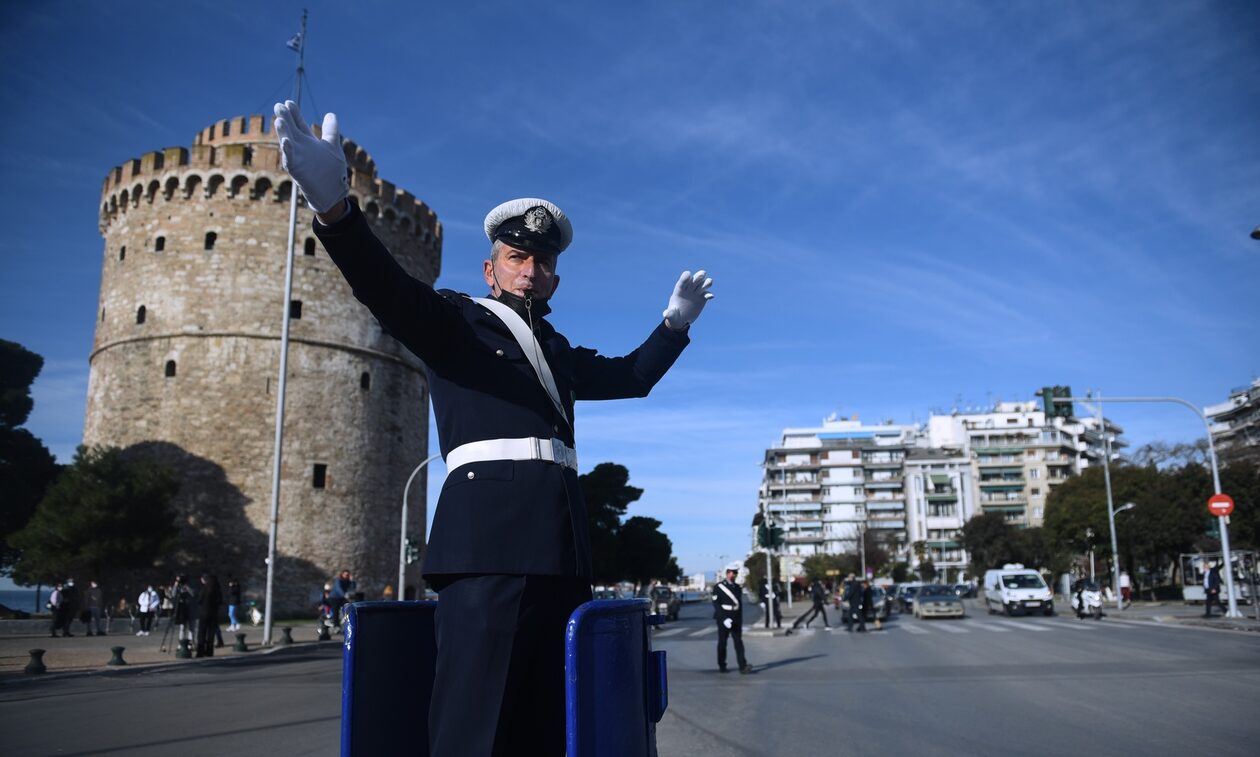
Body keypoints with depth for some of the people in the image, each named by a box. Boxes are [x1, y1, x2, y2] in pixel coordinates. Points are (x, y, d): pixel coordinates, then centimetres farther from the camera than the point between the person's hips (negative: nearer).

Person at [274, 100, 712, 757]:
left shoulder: (559, 351, 29)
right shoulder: (455, 322, 12)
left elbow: (631, 377, 40)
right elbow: (387, 289, -7)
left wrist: (675, 323, 36)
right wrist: (334, 205, -23)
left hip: (563, 544, 6)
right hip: (488, 535, -6)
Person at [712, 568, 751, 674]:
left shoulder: (737, 587, 12)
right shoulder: (718, 587, -5)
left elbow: (740, 605, 16)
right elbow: (716, 604, -12)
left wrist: (740, 621, 13)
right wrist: (724, 619, -21)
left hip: (736, 620, 4)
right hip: (723, 619, -4)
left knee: (739, 642, -6)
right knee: (722, 643, 5)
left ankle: (743, 666, -12)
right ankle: (722, 666, 18)